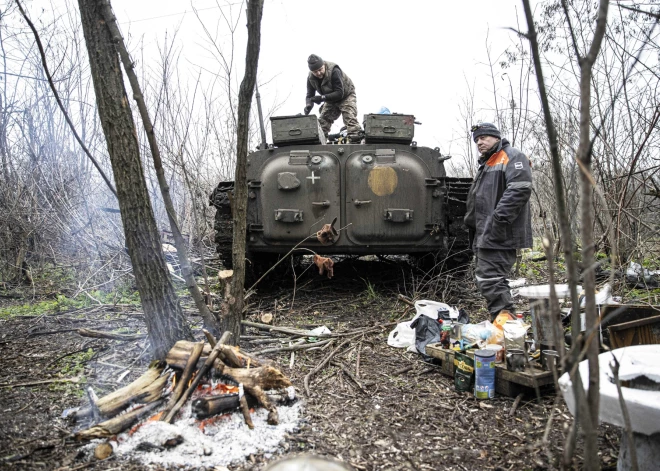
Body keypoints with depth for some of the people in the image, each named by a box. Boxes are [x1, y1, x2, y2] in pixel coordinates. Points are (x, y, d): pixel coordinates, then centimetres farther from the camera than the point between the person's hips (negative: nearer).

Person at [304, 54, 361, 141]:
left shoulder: (334, 71, -33)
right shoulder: (310, 78, -13)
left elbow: (340, 93, -35)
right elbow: (310, 95, -9)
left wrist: (322, 97, -42)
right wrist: (308, 105, -32)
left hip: (346, 96, -6)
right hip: (330, 99, 7)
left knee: (350, 119, -21)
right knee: (322, 120, 3)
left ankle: (356, 140, -26)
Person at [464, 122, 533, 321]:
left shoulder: (512, 157, -5)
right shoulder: (486, 164, 26)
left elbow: (520, 189, -20)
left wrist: (499, 219, -26)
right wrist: (471, 221, 22)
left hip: (498, 235, -11)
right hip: (486, 235, 11)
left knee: (490, 279, -16)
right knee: (494, 281, 14)